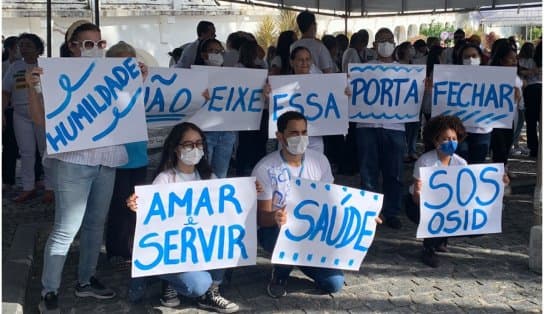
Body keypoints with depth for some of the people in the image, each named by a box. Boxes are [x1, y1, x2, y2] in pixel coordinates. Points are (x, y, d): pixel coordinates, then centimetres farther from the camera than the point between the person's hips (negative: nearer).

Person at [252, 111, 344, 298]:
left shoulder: (319, 160, -4)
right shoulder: (265, 169, -17)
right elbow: (261, 217, -17)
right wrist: (275, 217, -42)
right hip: (275, 230, -3)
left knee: (334, 283, -11)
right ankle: (279, 275, -4)